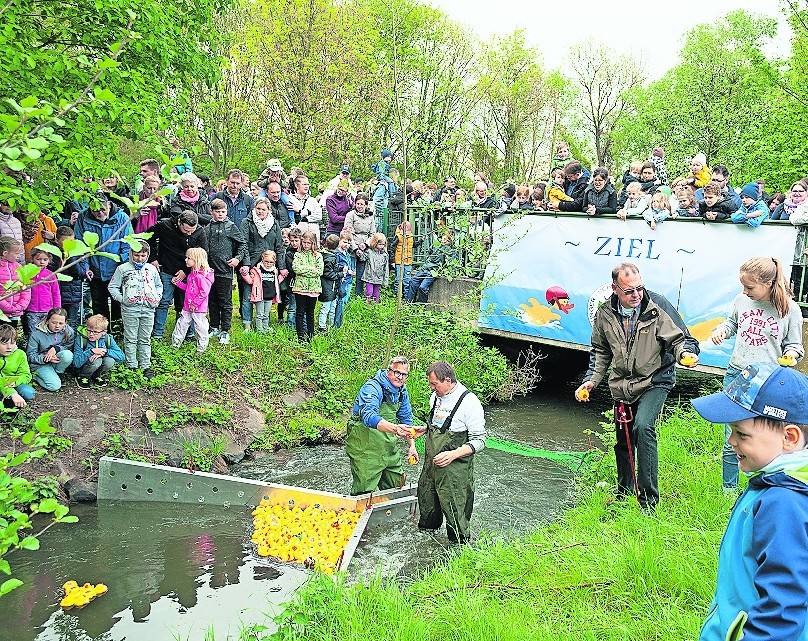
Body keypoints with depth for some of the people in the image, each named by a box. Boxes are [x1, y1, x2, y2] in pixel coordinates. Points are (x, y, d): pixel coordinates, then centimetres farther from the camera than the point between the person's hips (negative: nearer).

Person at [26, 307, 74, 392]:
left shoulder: (69, 331, -11)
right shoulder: (36, 333, -16)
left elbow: (69, 347, -2)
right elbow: (30, 355, -9)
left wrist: (56, 348, -22)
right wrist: (45, 358, -26)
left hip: (57, 361, 3)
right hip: (40, 364, -3)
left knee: (67, 354, -32)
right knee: (55, 386, -24)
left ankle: (56, 374, -6)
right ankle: (36, 376, 6)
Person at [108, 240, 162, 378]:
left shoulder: (152, 269, 11)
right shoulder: (123, 268, 1)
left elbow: (159, 285, 25)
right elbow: (112, 287, 3)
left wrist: (157, 298, 10)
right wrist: (121, 299, -7)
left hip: (148, 309, 3)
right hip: (130, 309, -3)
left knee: (145, 340, 8)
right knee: (131, 339, 2)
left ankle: (145, 366, 14)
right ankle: (131, 366, 10)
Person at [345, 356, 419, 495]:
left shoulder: (402, 391, 4)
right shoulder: (372, 388, -22)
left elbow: (406, 418, 16)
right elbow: (369, 416, -39)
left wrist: (412, 445, 7)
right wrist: (394, 428, -54)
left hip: (389, 449, 8)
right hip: (366, 449, -8)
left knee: (396, 488, 17)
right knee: (364, 494, -5)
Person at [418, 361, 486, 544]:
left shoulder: (470, 402, -17)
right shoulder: (435, 397, 6)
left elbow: (479, 441, -16)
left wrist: (453, 454, -26)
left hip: (454, 468, -7)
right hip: (431, 462, 7)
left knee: (454, 508, -1)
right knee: (426, 498, 20)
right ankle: (427, 530, 43)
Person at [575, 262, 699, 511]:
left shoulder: (658, 306, -15)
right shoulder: (605, 313, -3)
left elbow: (680, 339, -11)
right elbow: (600, 351, 11)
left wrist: (686, 353, -33)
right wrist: (591, 380, 3)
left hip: (655, 380, -4)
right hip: (622, 385, 5)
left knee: (643, 426, -27)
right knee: (623, 441, 13)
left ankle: (648, 499, -17)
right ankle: (624, 493, 36)